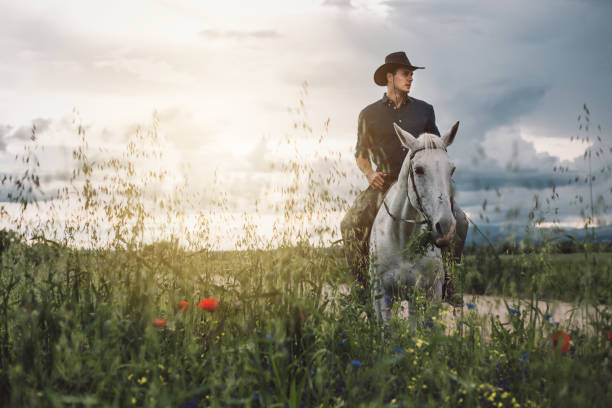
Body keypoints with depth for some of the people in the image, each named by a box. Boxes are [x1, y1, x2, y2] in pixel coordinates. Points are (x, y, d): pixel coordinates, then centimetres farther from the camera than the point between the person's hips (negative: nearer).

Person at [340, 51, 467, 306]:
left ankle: (446, 282, -5)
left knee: (458, 221, -20)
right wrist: (370, 174, -6)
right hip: (385, 183, -1)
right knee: (350, 224, -22)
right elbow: (361, 154, 14)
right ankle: (363, 284, -7)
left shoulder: (424, 110, 10)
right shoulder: (369, 114, 6)